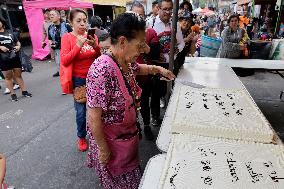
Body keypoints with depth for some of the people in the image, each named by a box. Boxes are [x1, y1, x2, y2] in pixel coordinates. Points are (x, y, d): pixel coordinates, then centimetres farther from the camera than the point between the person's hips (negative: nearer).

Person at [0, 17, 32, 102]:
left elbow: (17, 42, 19)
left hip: (15, 57, 2)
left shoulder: (9, 32, 13)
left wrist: (18, 46, -1)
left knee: (18, 75, 8)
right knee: (8, 76, 5)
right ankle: (12, 94, 12)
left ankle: (24, 91, 16)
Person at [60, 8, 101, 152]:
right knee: (81, 111, 3)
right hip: (78, 80, -3)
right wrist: (78, 45, -23)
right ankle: (81, 137, 27)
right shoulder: (67, 37, -7)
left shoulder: (91, 36, 3)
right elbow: (64, 61, -14)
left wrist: (95, 46, -15)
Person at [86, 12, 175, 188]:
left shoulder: (126, 61, -7)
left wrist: (157, 69, 7)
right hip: (111, 139, -7)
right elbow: (94, 118, -28)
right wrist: (103, 149, -18)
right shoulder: (102, 70, -33)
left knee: (130, 171, 30)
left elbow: (137, 68, 19)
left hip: (129, 132, 7)